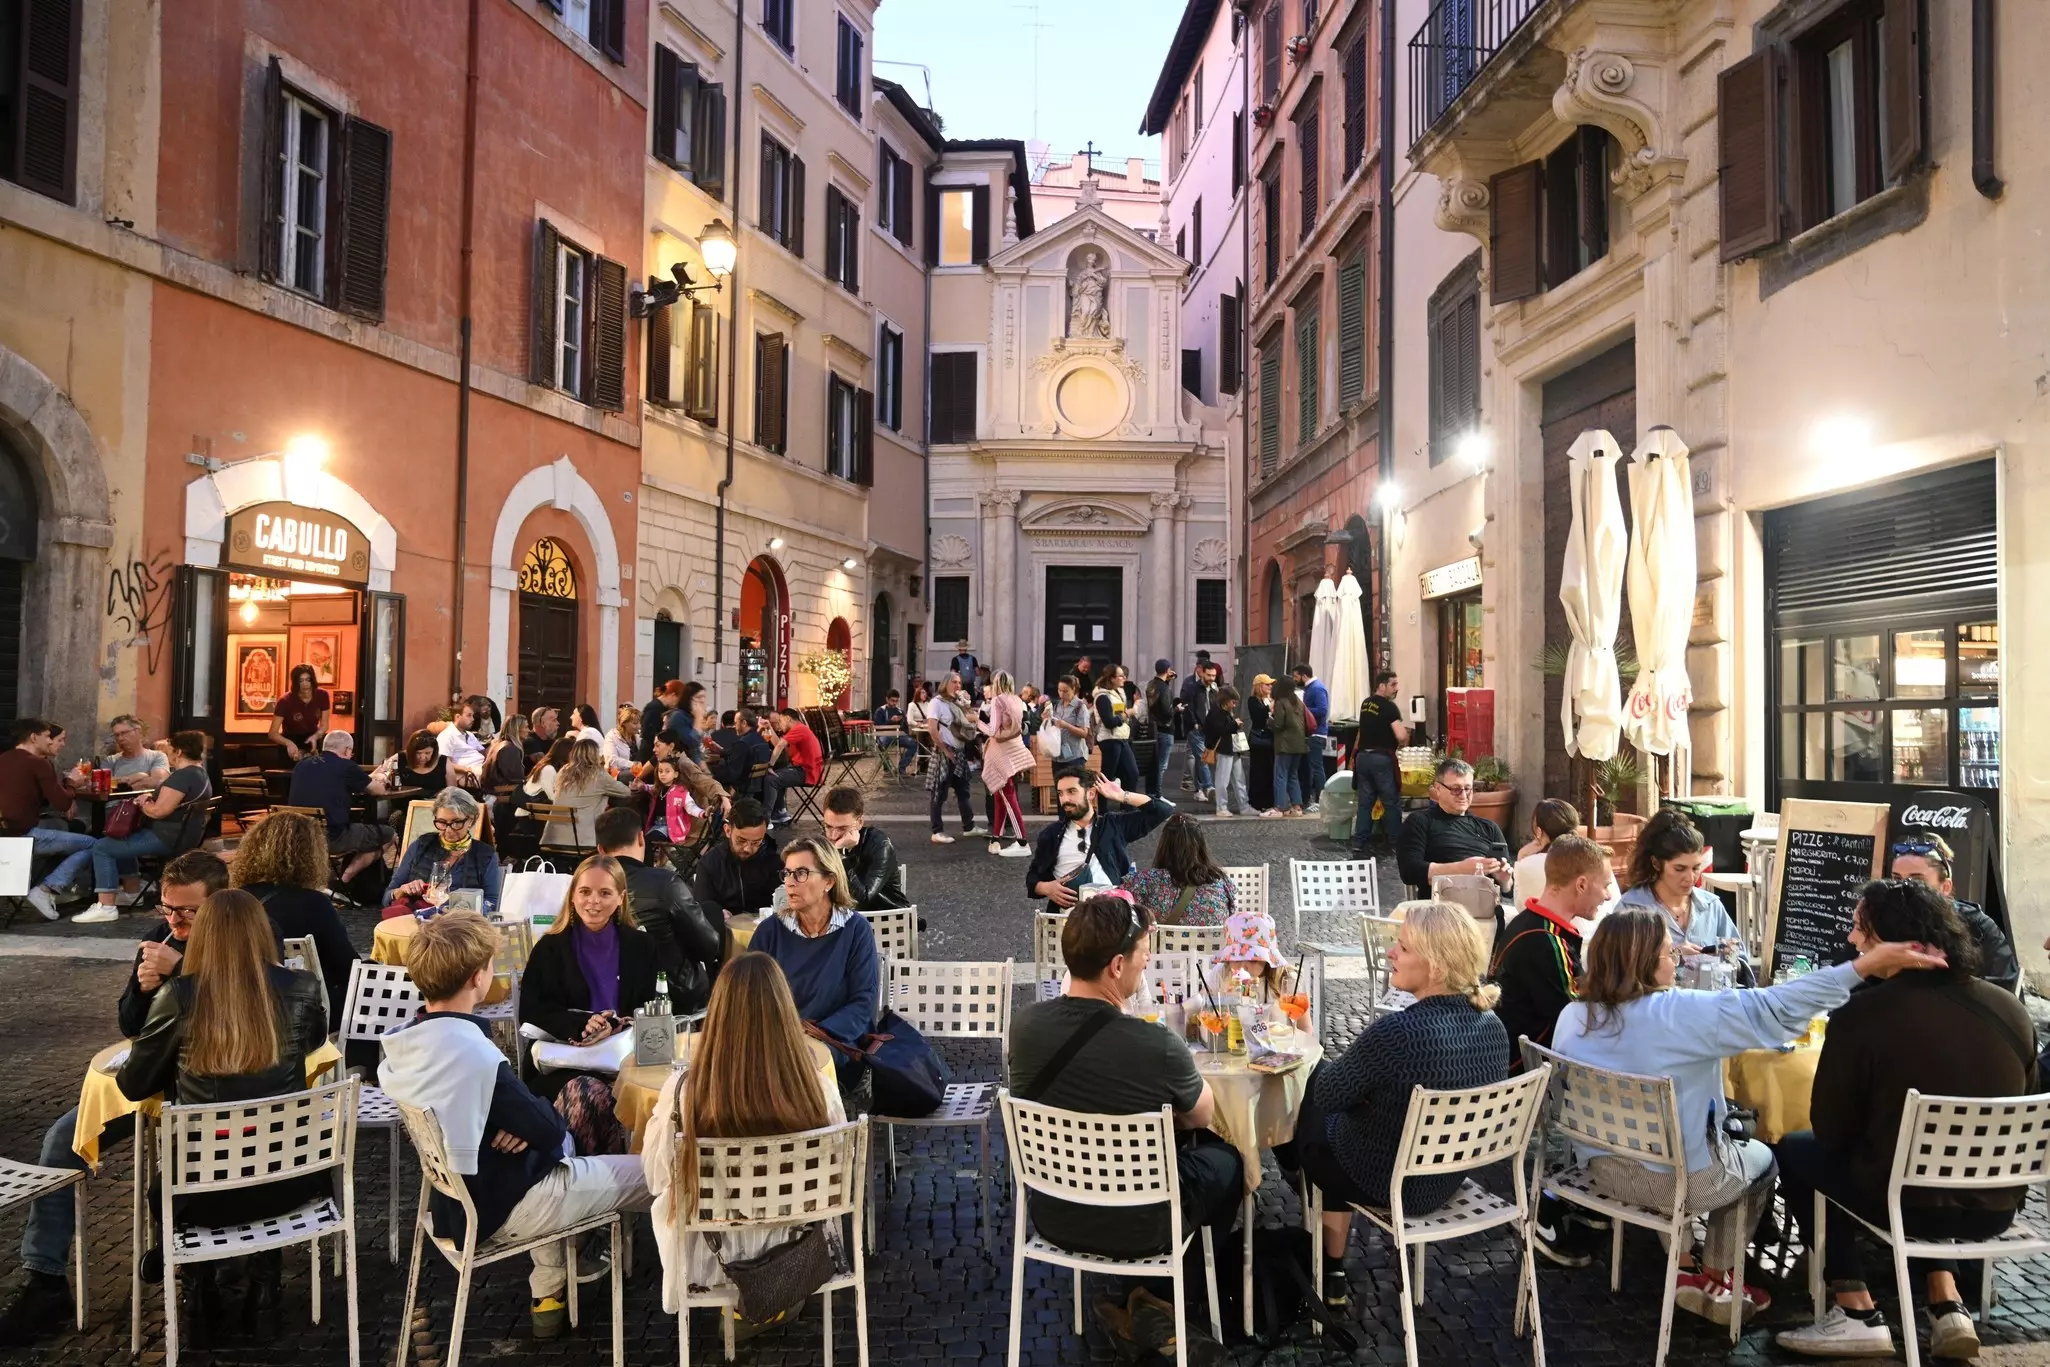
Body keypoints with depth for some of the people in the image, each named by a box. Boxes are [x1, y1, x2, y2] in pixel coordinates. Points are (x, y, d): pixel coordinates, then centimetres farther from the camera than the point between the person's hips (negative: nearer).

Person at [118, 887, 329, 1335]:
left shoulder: (178, 997, -13)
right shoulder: (300, 989, -9)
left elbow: (132, 1085, 2)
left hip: (203, 1192, 0)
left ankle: (203, 1293, 41)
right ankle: (264, 1292, 36)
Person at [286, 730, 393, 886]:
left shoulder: (301, 765, 12)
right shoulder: (347, 767, -4)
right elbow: (378, 790, 10)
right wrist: (378, 779, 34)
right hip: (332, 838, -7)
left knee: (354, 824, 34)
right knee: (387, 833, 12)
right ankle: (345, 878, 2)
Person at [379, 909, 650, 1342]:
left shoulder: (403, 1041, -5)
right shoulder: (476, 1056, -33)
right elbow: (547, 1128, -21)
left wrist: (522, 1123, -9)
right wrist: (545, 1116, -2)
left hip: (455, 1195, 8)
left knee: (562, 1148, 33)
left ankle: (548, 1293, 34)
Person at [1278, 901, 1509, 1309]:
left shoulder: (1396, 1032, -34)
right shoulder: (1492, 1025, -11)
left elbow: (1327, 1095, -19)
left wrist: (1332, 1066, 2)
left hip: (1388, 1184, -6)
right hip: (1450, 1176, 6)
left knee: (1311, 1121, 22)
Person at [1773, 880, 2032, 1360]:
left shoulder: (1860, 1014, -21)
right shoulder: (2011, 1009, -4)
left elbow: (1831, 1132, -11)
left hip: (1912, 1206, -6)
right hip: (1998, 1208, 6)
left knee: (1794, 1151, 20)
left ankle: (1858, 1314, 16)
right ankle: (1948, 1306, 25)